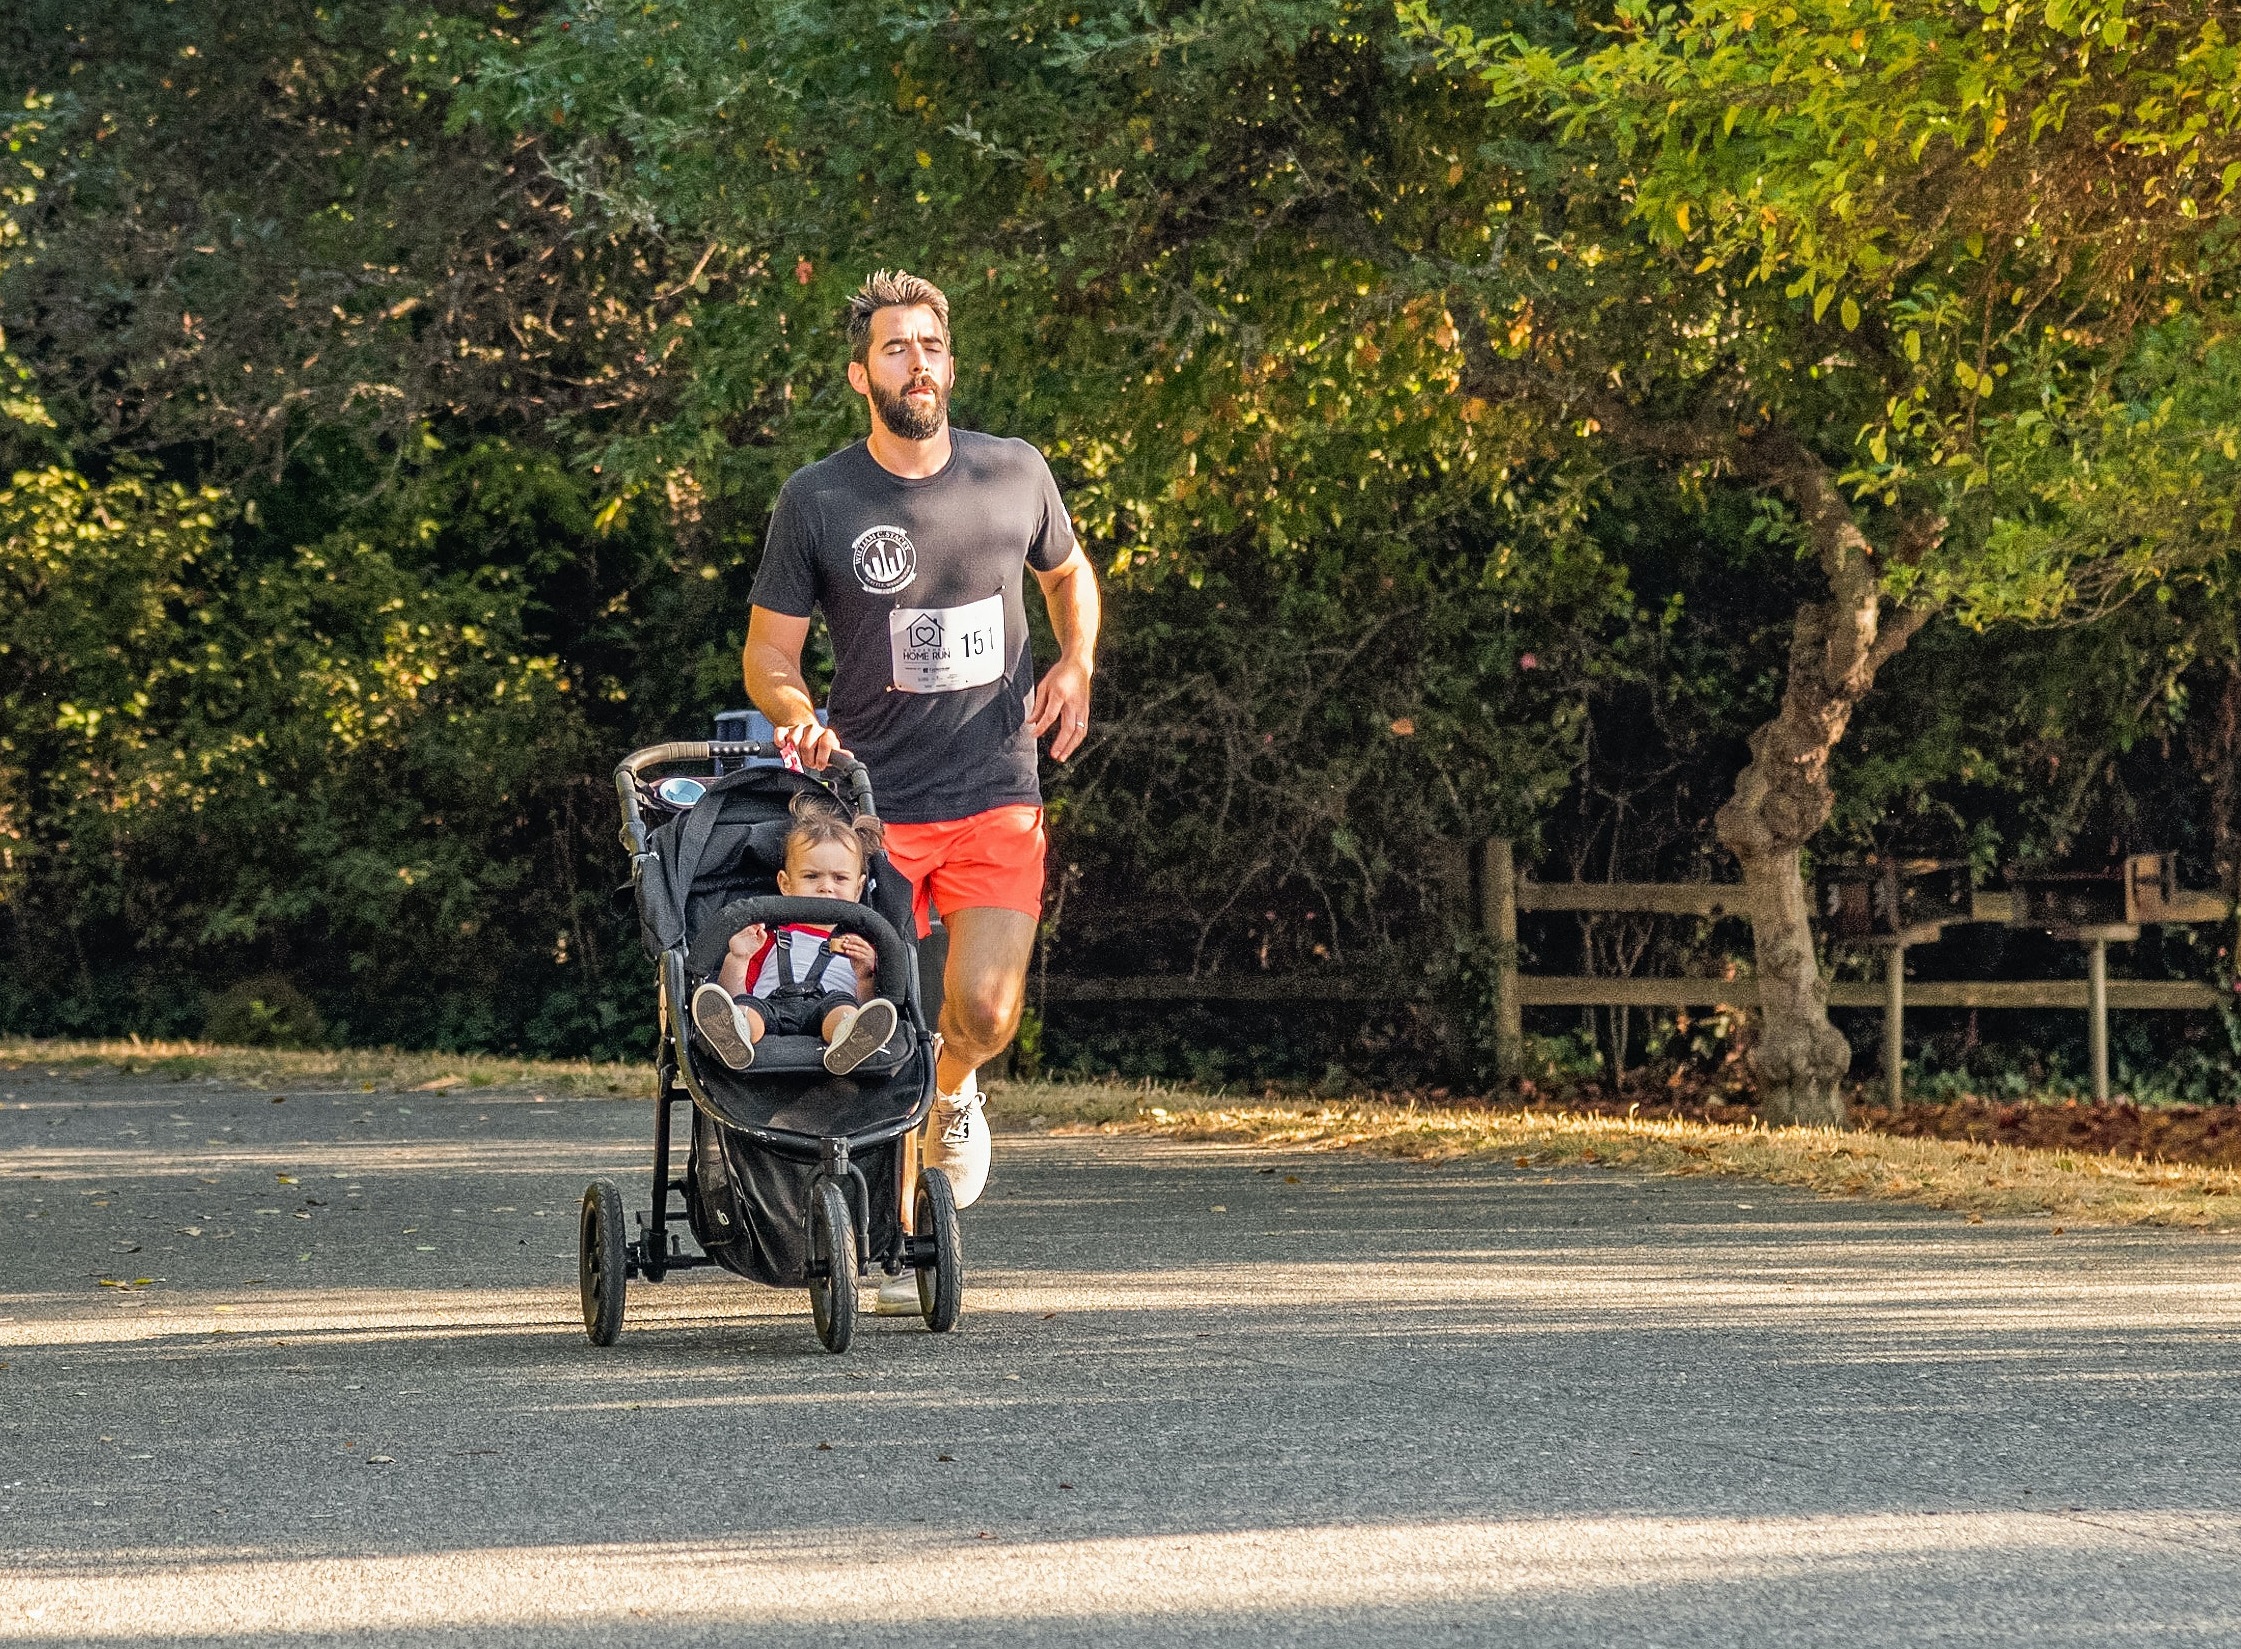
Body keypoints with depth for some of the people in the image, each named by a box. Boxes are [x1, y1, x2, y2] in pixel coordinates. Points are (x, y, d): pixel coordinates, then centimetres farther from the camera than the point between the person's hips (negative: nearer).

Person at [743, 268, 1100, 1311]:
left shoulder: (1014, 475, 3)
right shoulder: (816, 501, -4)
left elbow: (1067, 571, 23)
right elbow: (768, 651, 2)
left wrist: (1076, 664, 4)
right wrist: (799, 720, -19)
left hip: (996, 801, 1)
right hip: (874, 805, -1)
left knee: (984, 1013, -13)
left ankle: (954, 1090, 23)